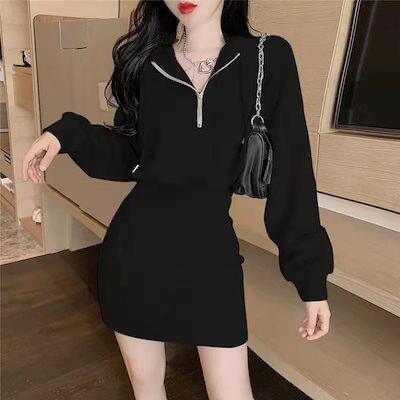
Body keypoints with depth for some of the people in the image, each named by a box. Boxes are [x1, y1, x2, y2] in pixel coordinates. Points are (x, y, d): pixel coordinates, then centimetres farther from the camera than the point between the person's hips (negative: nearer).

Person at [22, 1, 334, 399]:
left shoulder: (268, 59, -3)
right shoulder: (146, 62, 2)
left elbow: (291, 175, -5)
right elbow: (129, 156, 8)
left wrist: (312, 276, -5)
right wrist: (67, 134, -9)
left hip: (210, 249, -1)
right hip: (136, 246, 2)